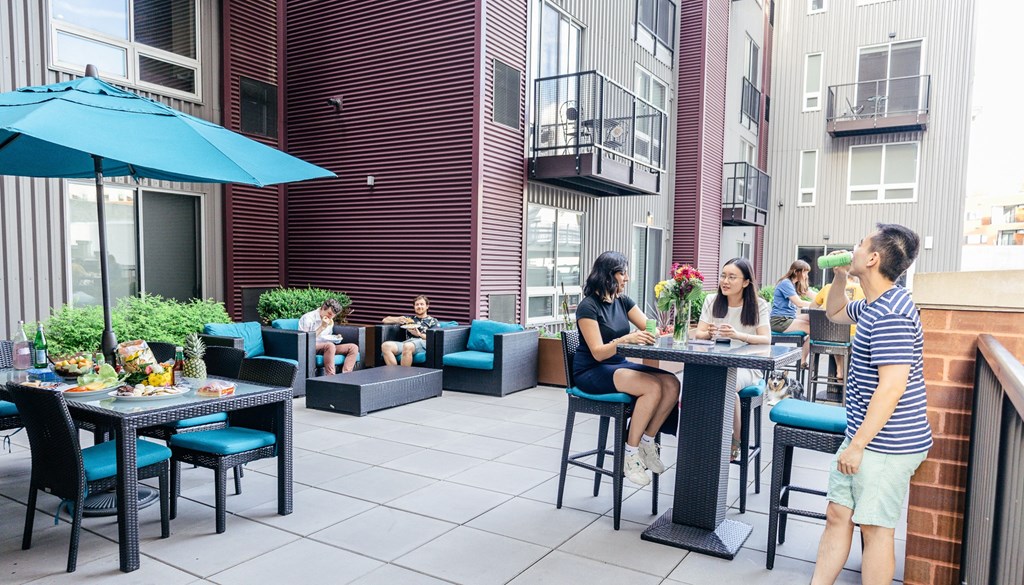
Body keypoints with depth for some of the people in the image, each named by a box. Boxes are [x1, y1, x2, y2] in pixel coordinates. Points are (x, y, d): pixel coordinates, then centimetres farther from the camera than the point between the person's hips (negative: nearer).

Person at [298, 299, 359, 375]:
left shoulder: (330, 321, 17)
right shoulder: (308, 318, -8)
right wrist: (322, 327, -17)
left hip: (326, 348, 8)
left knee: (354, 347, -14)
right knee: (330, 346, -40)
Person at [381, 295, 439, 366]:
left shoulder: (433, 321, 22)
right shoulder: (409, 318, 31)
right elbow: (385, 320, 30)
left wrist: (419, 334, -9)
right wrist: (398, 320, 8)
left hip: (423, 343, -4)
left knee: (407, 346, -41)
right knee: (386, 345, -28)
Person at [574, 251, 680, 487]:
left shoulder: (623, 301, 9)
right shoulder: (588, 307, -14)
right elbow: (598, 353, -20)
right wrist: (626, 339, -37)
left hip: (618, 365, 7)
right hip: (591, 372, -7)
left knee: (672, 384, -17)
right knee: (653, 387, -29)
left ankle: (647, 442, -1)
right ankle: (630, 454, -14)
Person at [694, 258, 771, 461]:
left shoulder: (758, 305, 1)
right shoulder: (712, 301, 8)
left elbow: (766, 339, -10)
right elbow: (698, 334, 3)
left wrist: (738, 335, -28)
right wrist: (709, 334, -22)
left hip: (746, 366, -2)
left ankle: (735, 441, -10)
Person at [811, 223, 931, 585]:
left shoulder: (890, 314, -22)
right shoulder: (873, 305, 9)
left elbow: (892, 388, -26)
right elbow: (835, 314, 31)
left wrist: (857, 445, -21)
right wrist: (839, 277, 12)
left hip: (886, 444, -10)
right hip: (862, 436, 10)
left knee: (875, 528, 4)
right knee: (837, 516, 13)